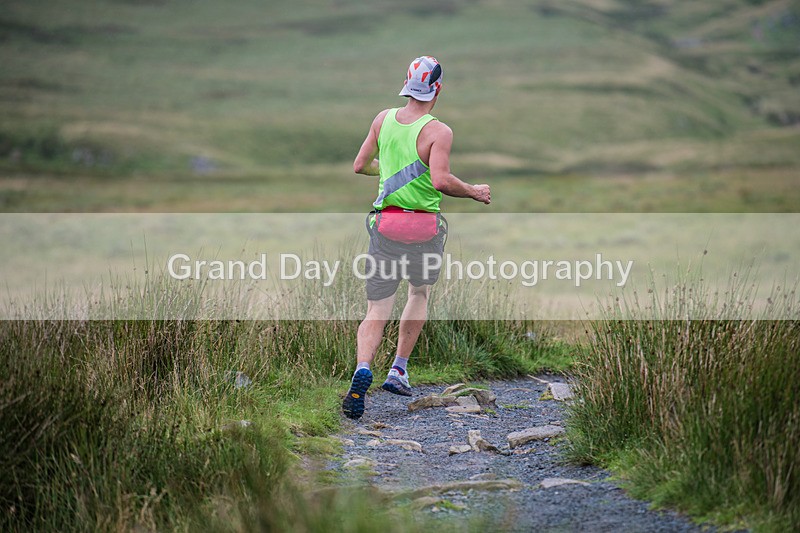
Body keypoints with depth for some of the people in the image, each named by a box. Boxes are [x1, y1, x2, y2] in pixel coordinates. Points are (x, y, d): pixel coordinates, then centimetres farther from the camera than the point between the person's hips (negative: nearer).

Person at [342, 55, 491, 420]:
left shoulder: (384, 119, 5)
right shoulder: (438, 131, -11)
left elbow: (359, 166, 12)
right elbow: (441, 181, -23)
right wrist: (474, 192, -6)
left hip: (384, 224, 3)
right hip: (424, 229, -2)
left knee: (377, 311, 3)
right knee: (420, 294, 25)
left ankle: (363, 370, -23)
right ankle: (398, 371, 23)